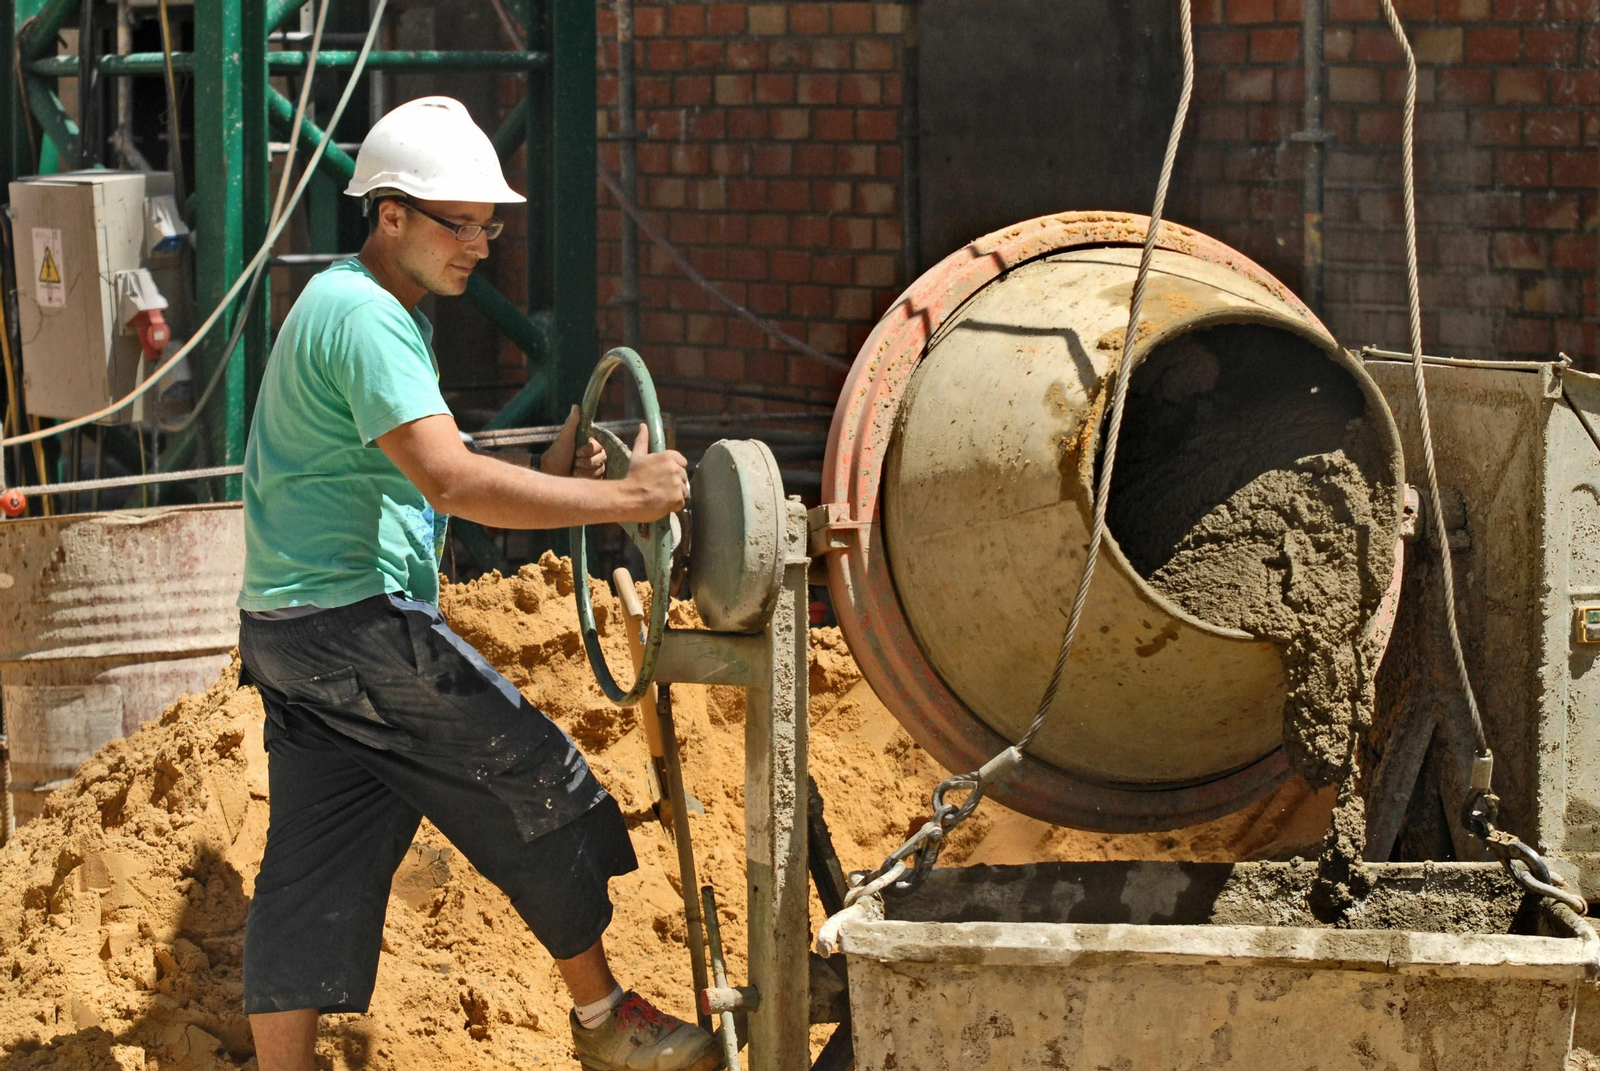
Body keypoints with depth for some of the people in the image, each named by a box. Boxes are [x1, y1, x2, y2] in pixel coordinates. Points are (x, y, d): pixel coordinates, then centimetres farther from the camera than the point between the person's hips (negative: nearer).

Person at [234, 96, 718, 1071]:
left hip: (292, 640, 10)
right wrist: (622, 499, -26)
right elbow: (452, 482, -28)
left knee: (315, 869, 6)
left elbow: (423, 485, 19)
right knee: (538, 786, 3)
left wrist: (544, 480, 5)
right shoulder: (363, 316, -16)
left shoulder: (366, 308, 18)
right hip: (362, 625, -10)